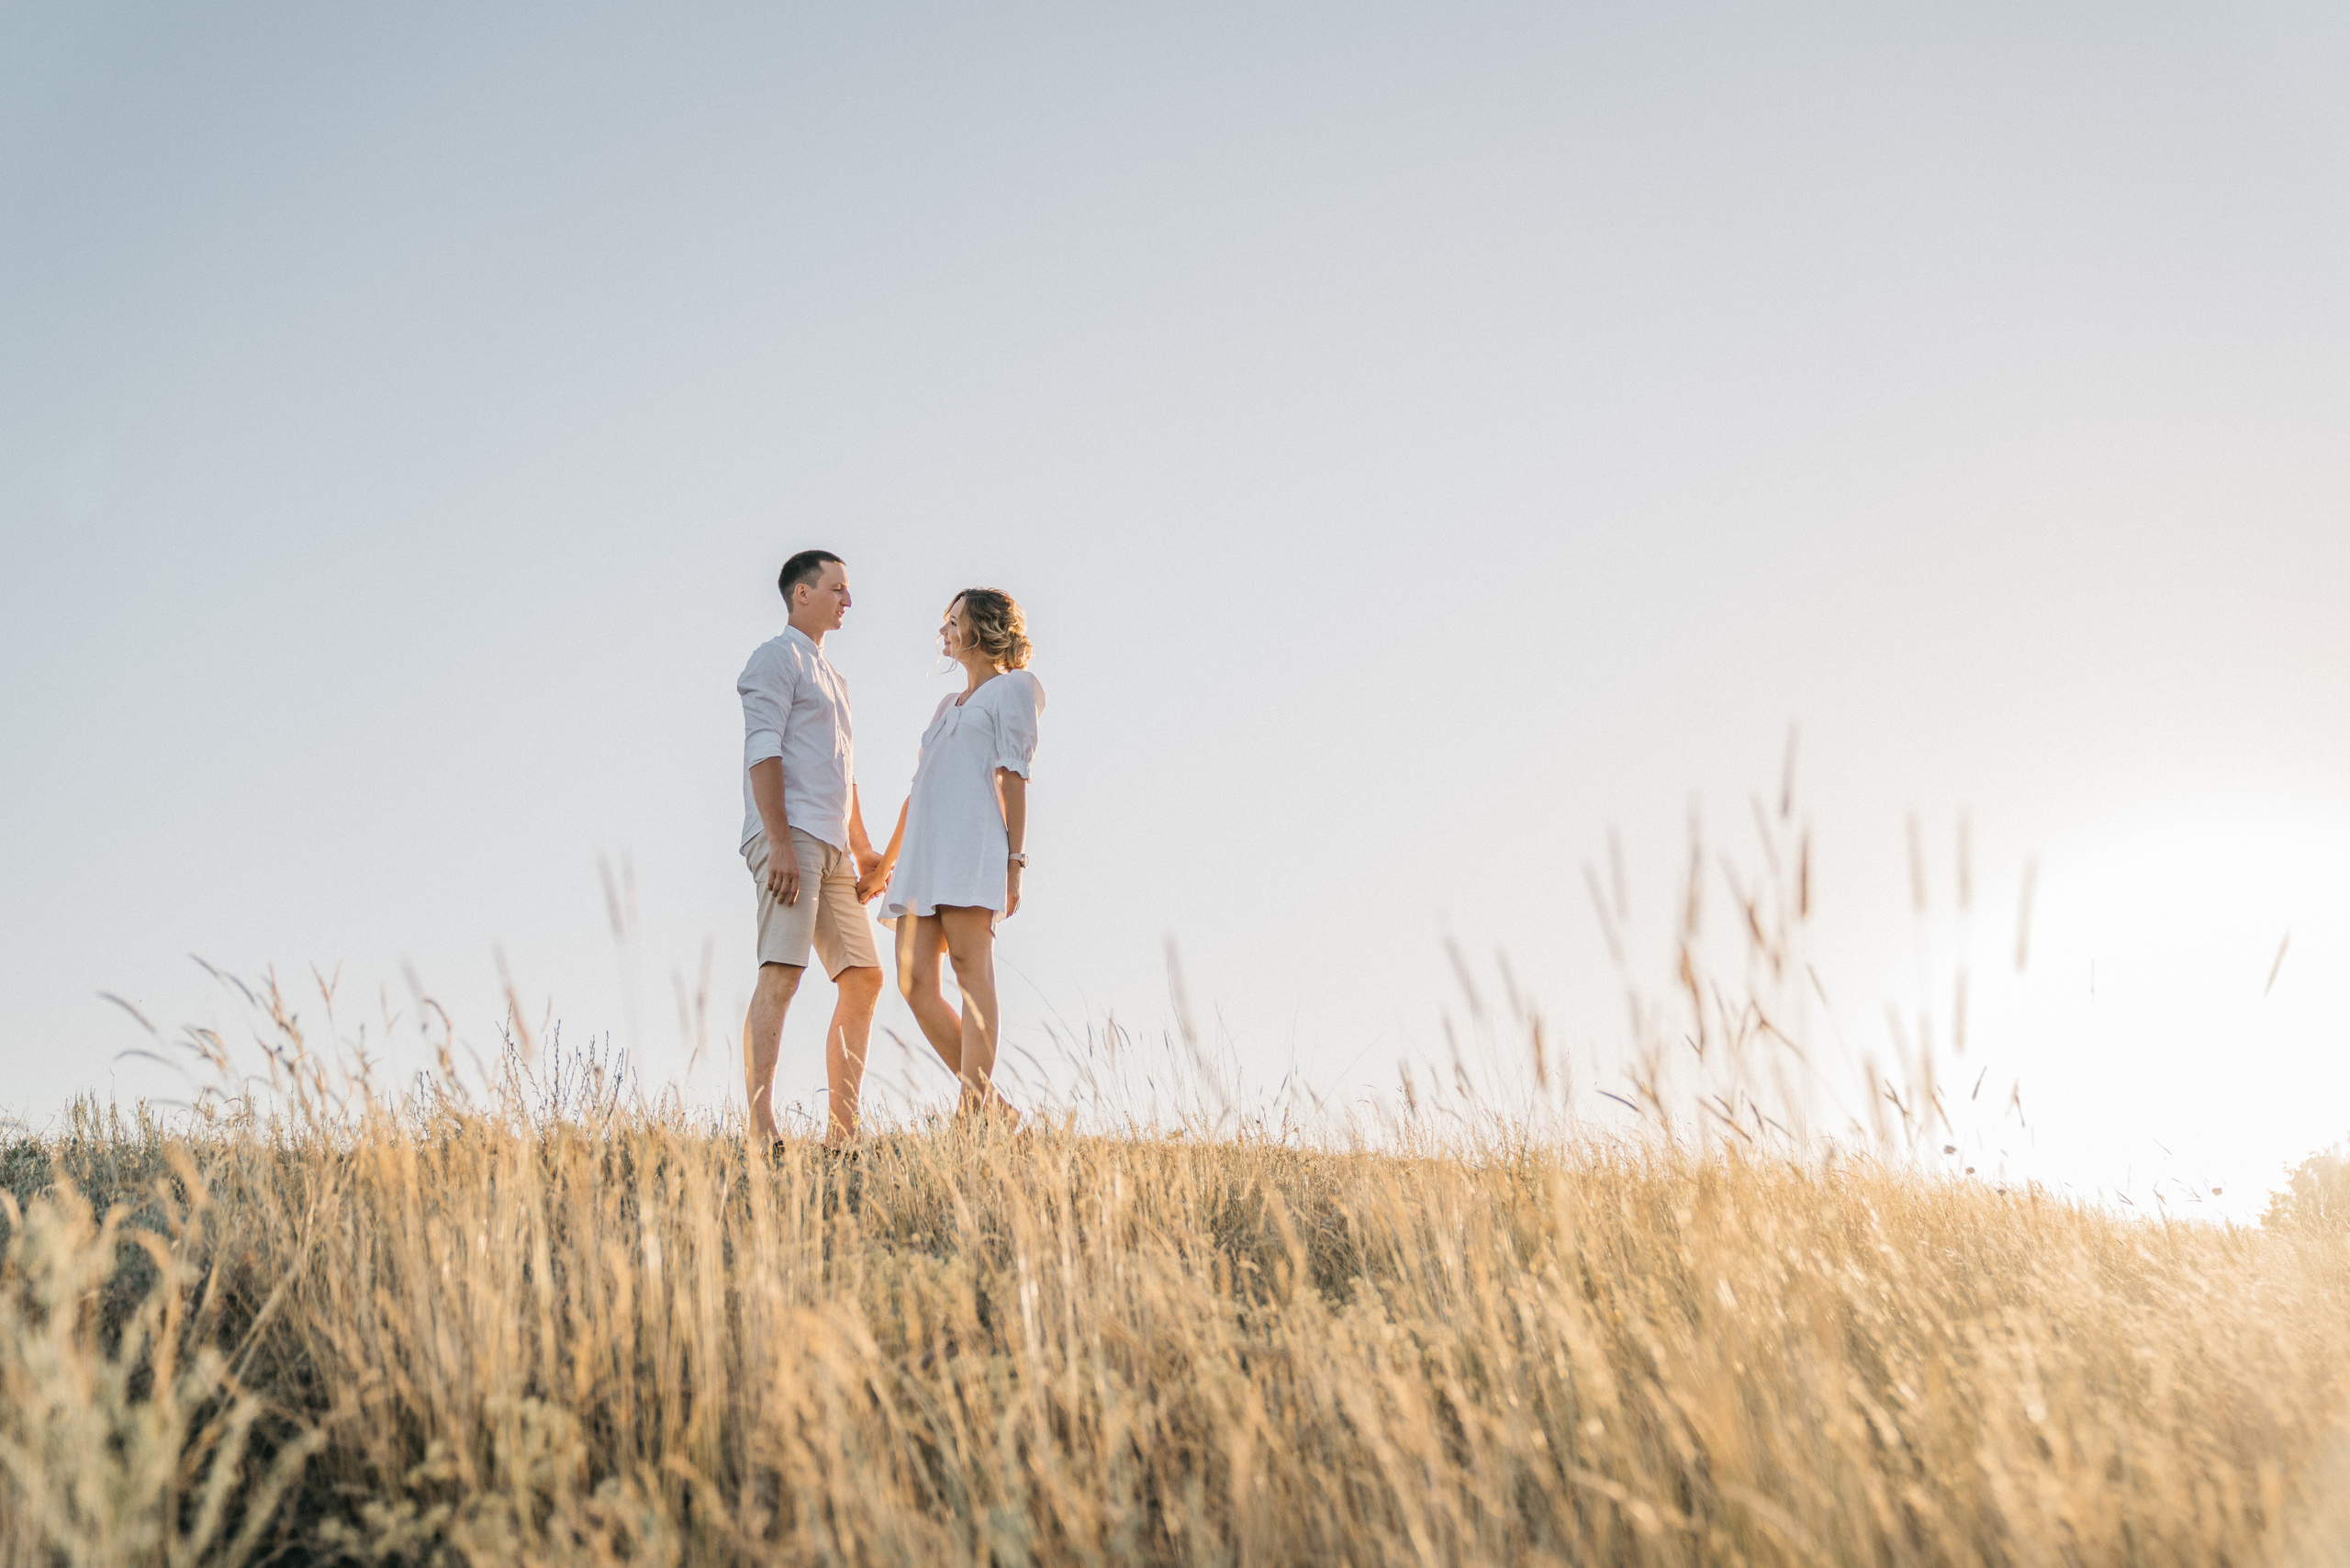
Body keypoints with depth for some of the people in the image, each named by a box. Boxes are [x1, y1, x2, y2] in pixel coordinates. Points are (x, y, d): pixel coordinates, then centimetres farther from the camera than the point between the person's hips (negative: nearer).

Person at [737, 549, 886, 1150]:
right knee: (781, 975, -18)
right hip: (791, 835, -9)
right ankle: (761, 1128, -22)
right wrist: (780, 843, -21)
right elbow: (764, 751, -12)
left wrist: (862, 848, 23)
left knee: (863, 977, 5)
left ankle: (841, 1129, 8)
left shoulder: (832, 678, 28)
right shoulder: (777, 658, 0)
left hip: (832, 849, 9)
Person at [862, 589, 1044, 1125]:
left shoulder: (1012, 687, 9)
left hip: (972, 841, -7)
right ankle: (991, 1105, -2)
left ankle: (974, 1110, -22)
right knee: (915, 980, -5)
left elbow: (1013, 777, -2)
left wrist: (1014, 860, -12)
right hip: (924, 851, 8)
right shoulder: (947, 705, 31)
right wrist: (887, 861, 32)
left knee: (971, 969, -17)